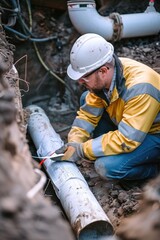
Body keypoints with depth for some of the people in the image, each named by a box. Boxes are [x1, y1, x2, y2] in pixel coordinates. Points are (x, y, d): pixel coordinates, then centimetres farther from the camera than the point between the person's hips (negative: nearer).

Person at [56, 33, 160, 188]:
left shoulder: (139, 89, -36)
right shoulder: (103, 77, -14)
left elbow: (127, 140, -35)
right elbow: (89, 112, -3)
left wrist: (82, 150, -28)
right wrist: (74, 143, -16)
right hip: (130, 126, 8)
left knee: (106, 166, -27)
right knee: (86, 99, 3)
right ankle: (106, 147, 6)